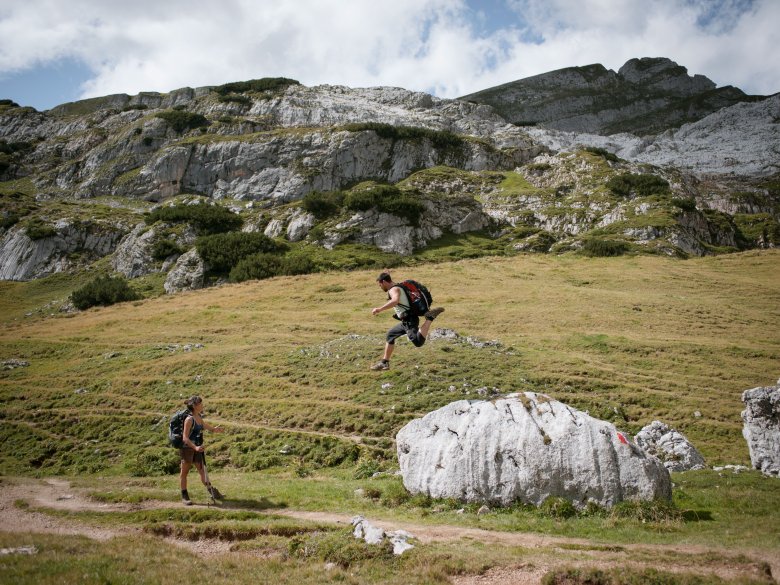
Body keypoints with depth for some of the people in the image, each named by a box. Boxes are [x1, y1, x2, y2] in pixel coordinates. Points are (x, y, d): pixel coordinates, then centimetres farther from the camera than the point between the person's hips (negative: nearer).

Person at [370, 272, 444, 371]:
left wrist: (379, 309, -31)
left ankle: (430, 318, -22)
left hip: (409, 320, -11)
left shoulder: (394, 289, -10)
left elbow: (395, 301, -32)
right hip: (406, 321, 11)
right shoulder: (398, 288, 22)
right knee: (390, 335, 22)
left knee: (418, 342, -29)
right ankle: (384, 363, 27)